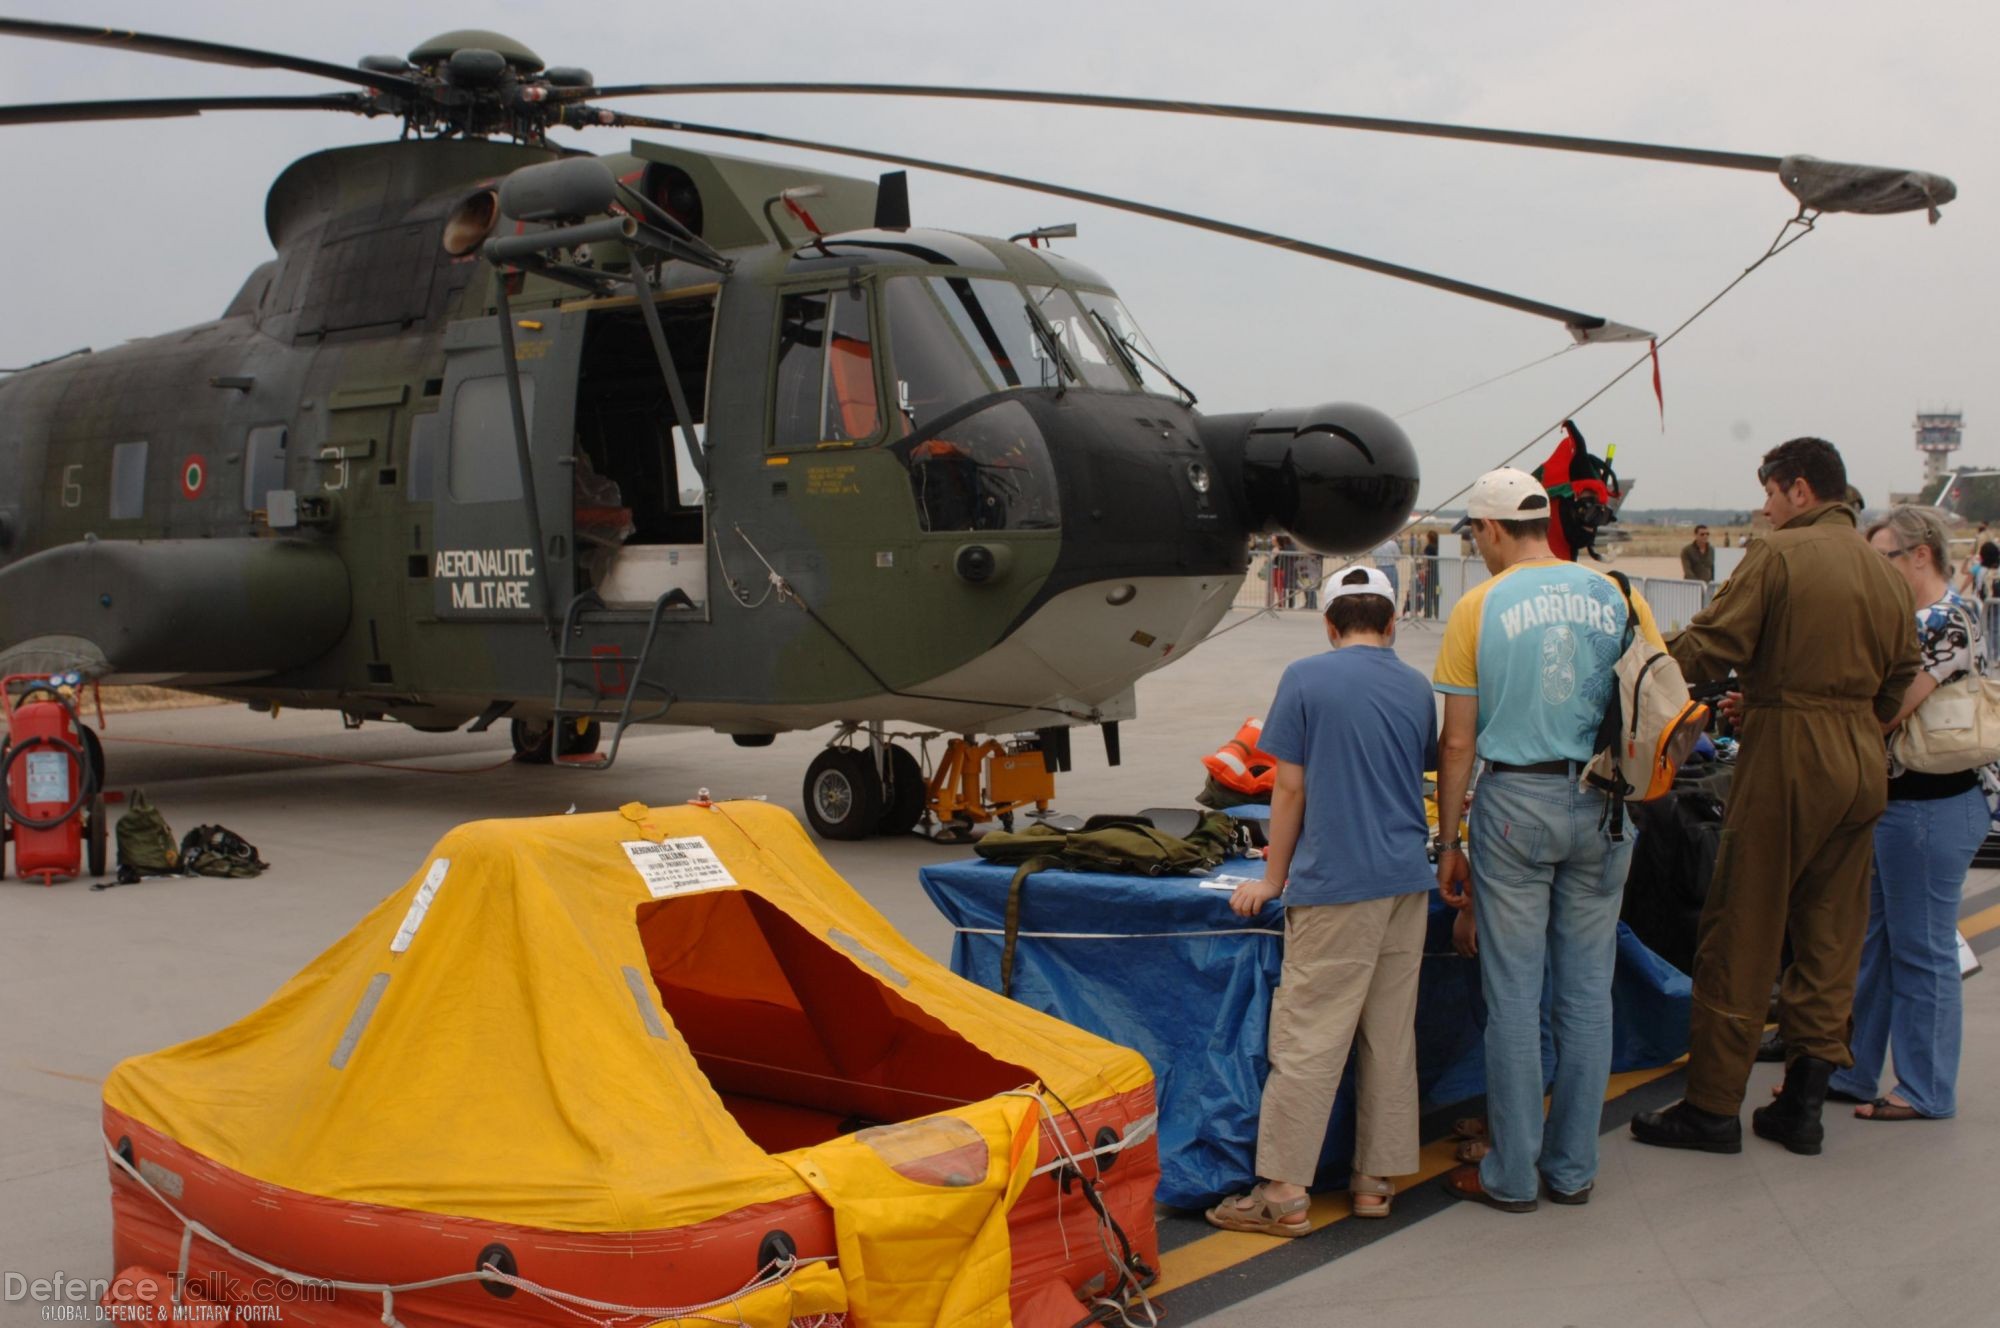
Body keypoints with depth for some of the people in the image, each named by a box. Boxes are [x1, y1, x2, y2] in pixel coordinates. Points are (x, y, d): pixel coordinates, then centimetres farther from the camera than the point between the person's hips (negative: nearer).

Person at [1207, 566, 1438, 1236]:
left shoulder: (1306, 679, -5)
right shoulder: (1417, 688, 9)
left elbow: (1291, 790, -5)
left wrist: (1274, 879, 4)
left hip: (1337, 885, -6)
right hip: (1407, 880, 6)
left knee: (1308, 1038, -3)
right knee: (1392, 1037, 11)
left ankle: (1282, 1192, -1)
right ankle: (1376, 1180, 18)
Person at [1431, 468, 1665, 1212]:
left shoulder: (1478, 608, -4)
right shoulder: (1617, 595, 4)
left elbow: (1456, 743, -4)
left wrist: (1447, 844, 3)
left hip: (1516, 801, -3)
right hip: (1604, 807, 3)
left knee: (1514, 992, 5)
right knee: (1587, 990, 11)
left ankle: (1511, 1174, 13)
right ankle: (1573, 1168, 20)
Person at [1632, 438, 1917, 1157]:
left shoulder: (1779, 554, -10)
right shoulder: (1886, 572, 11)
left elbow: (1707, 649, -15)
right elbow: (1897, 684, 15)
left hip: (1787, 763, -7)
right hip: (1863, 764, 7)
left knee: (1741, 937, 1)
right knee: (1831, 936, 12)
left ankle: (1712, 1109, 7)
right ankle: (1803, 1105, 18)